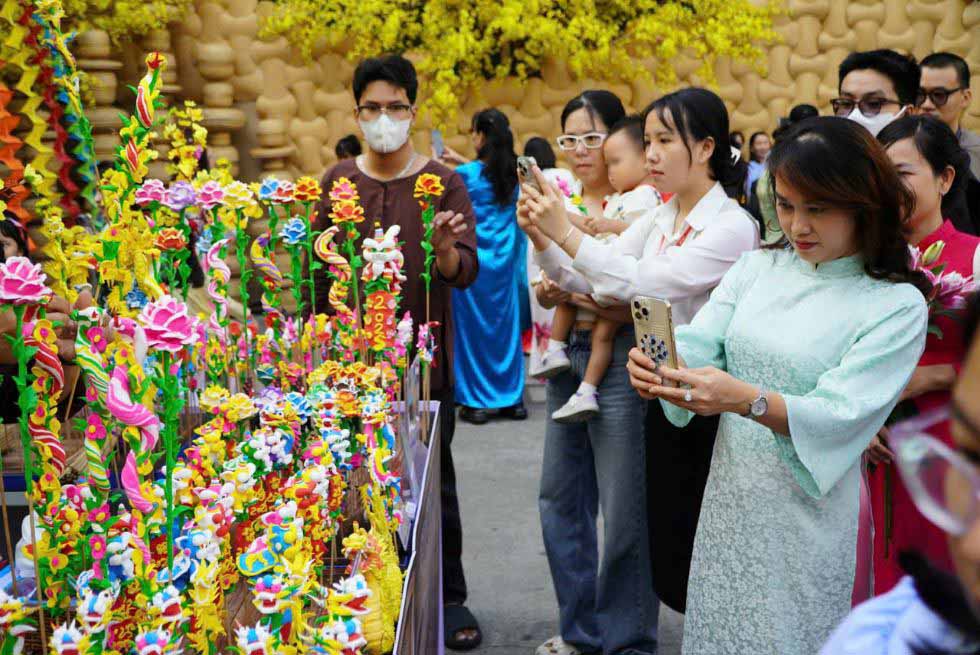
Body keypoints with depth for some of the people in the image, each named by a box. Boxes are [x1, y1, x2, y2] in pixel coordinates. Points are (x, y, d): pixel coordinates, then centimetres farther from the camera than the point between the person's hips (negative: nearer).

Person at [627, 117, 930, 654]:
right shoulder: (757, 268, 5)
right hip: (727, 500, 4)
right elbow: (697, 346, -5)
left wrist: (747, 400, -36)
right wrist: (659, 367, -28)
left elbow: (839, 415, -19)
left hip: (807, 514, -4)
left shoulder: (897, 306, -10)